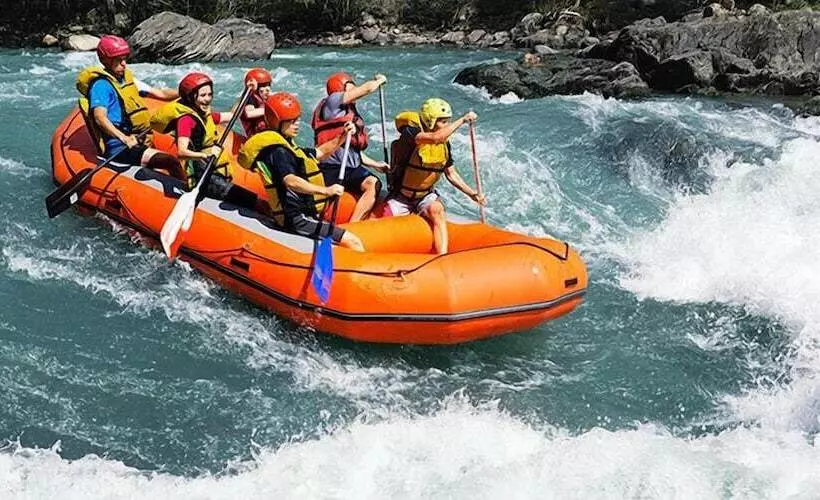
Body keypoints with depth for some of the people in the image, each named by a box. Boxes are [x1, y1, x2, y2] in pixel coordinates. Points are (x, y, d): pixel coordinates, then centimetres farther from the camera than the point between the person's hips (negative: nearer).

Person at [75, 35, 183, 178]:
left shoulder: (127, 79, 20)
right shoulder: (102, 85, -8)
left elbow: (160, 94, 23)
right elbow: (100, 118, -23)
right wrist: (124, 138, -38)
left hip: (138, 143, 11)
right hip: (120, 149, -11)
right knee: (171, 162, -26)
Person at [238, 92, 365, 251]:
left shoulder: (286, 146, 18)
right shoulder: (277, 151, -16)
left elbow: (320, 153, 27)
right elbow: (290, 181, -32)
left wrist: (342, 136, 10)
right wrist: (326, 191, -43)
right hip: (297, 220, -11)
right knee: (353, 242, -15)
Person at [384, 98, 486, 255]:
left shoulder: (445, 145, -2)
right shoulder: (410, 133, -21)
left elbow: (451, 174, 8)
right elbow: (436, 137, -41)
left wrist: (472, 193, -3)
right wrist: (462, 120, -35)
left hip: (426, 196, 3)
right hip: (401, 197, -2)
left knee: (437, 210, -29)